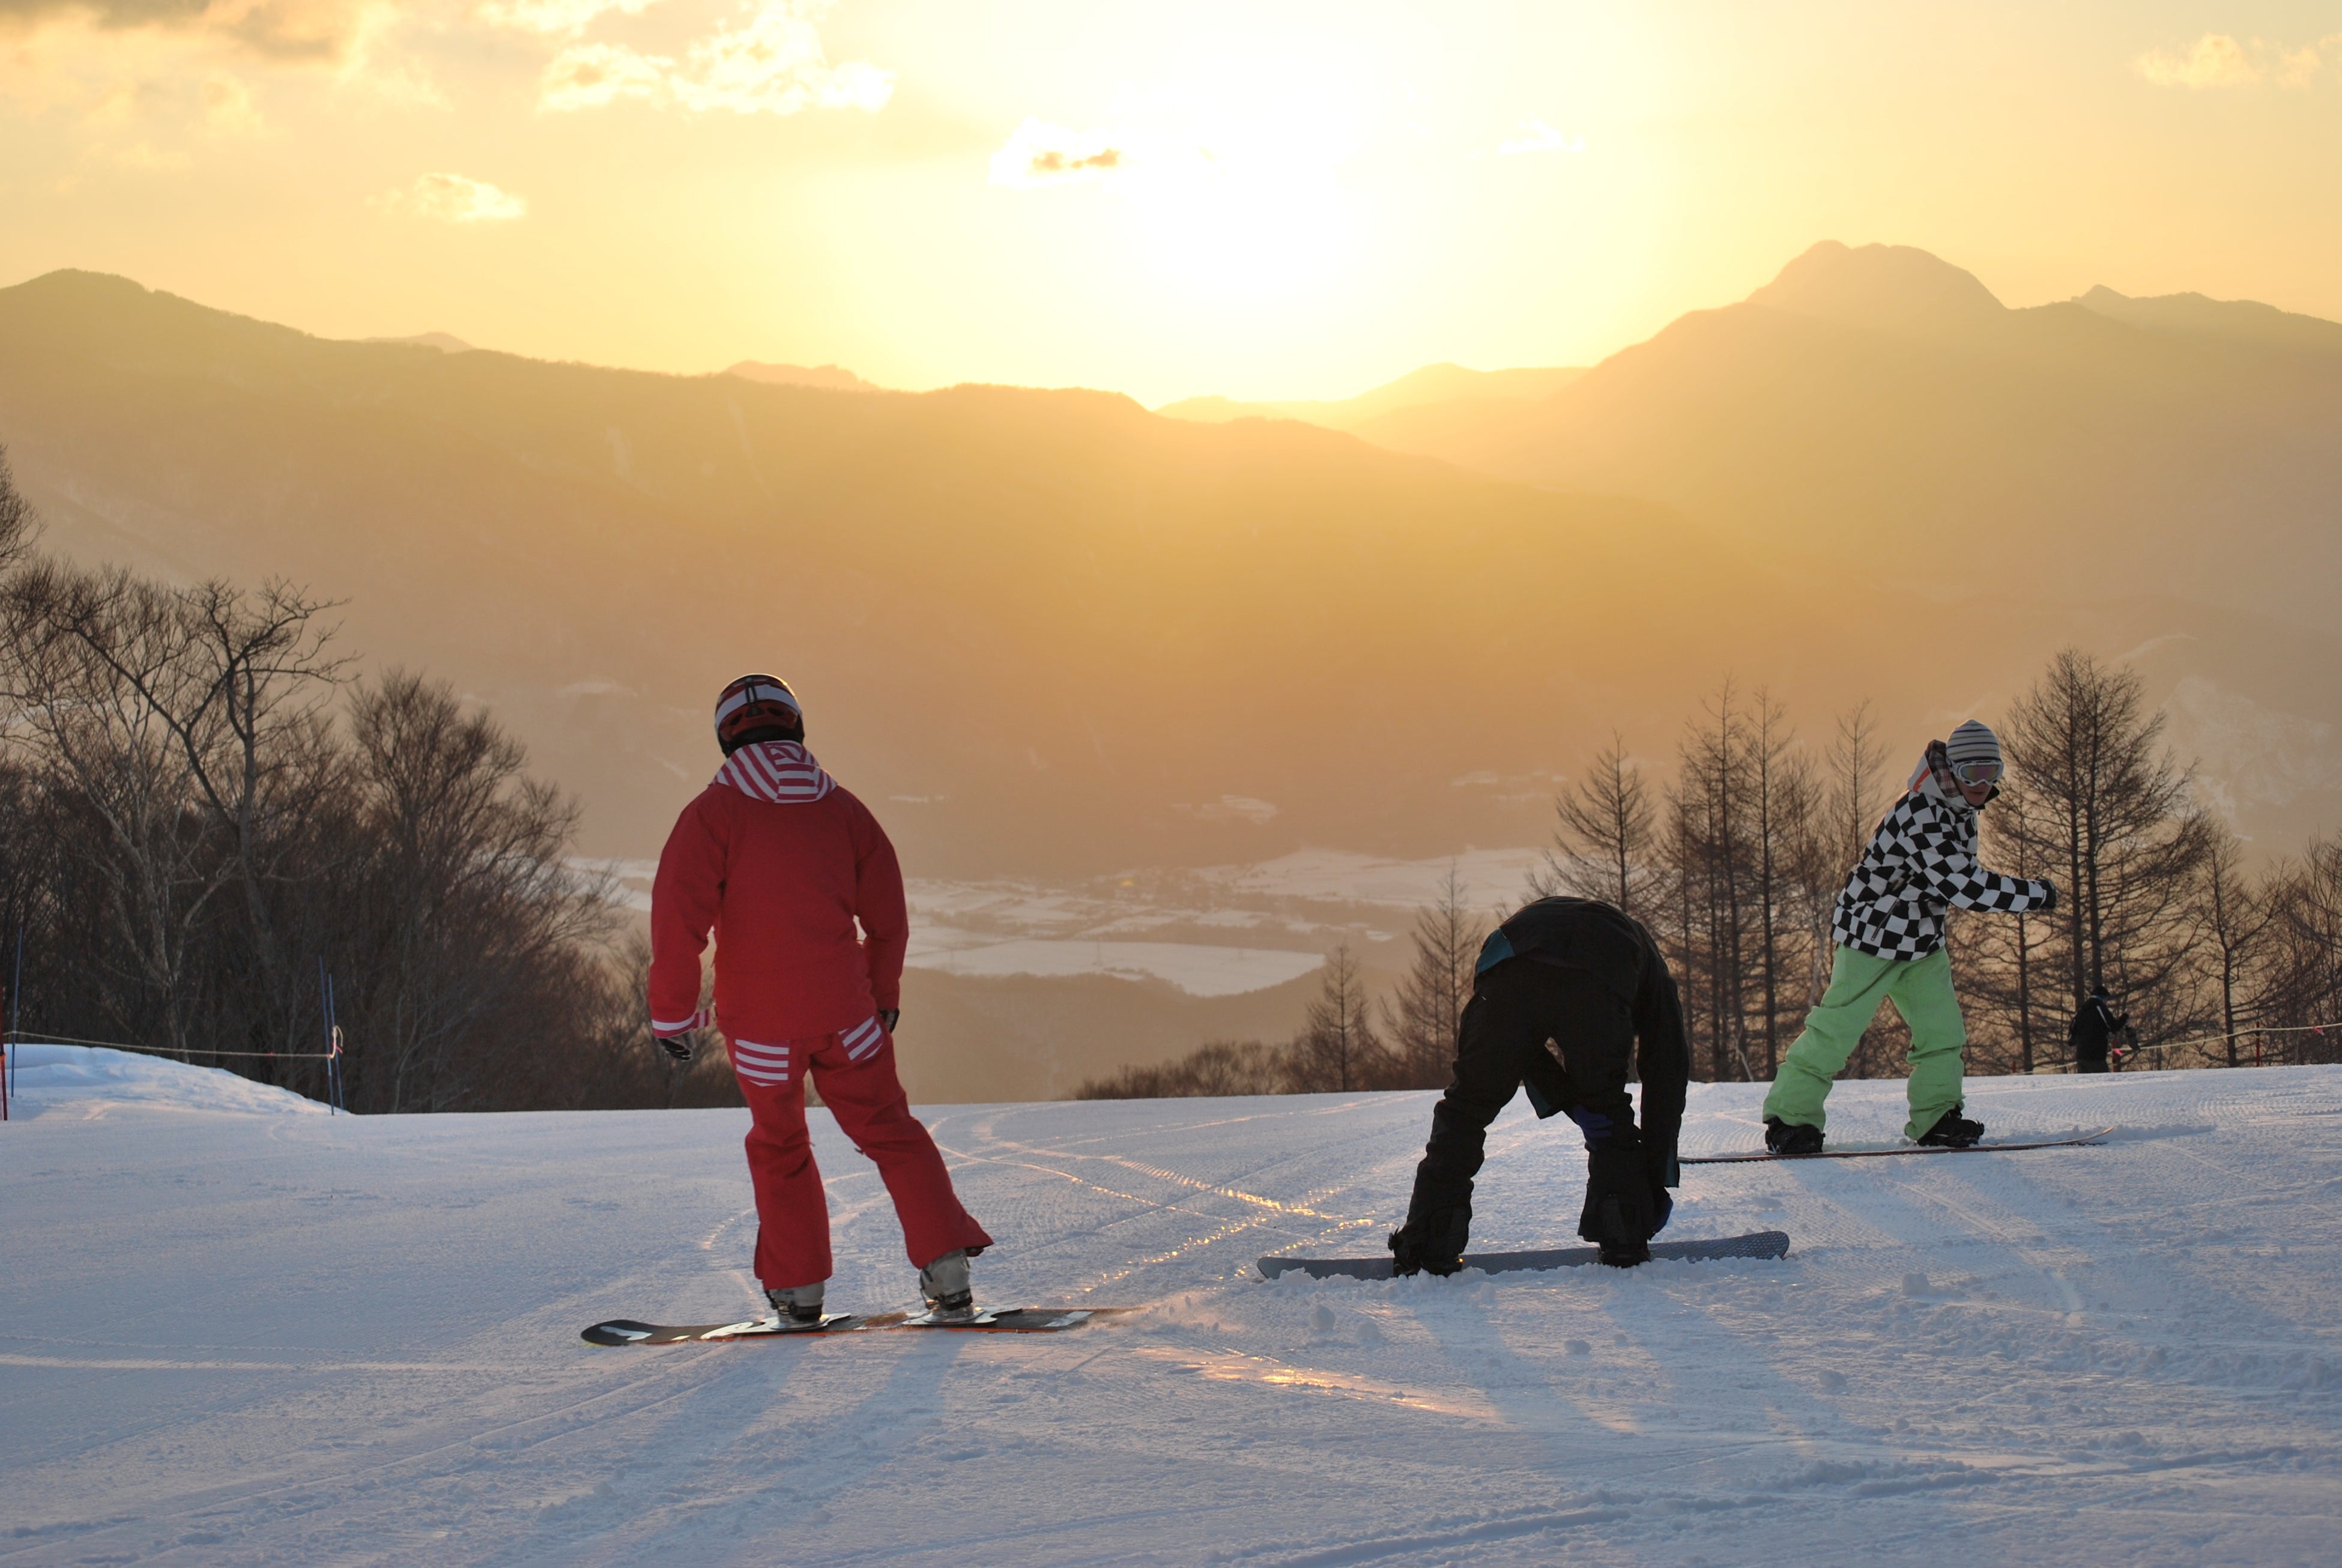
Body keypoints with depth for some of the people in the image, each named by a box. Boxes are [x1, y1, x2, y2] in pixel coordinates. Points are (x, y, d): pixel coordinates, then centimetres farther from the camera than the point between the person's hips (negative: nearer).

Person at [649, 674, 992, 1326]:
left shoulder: (714, 814, -9)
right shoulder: (842, 808, 4)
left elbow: (678, 920, -15)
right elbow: (887, 918, 11)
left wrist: (672, 1014, -5)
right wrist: (885, 998, 25)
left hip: (760, 1022, -2)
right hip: (845, 1014, 2)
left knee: (779, 1148, 18)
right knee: (890, 1132, 13)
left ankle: (799, 1291, 18)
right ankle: (947, 1268, 1)